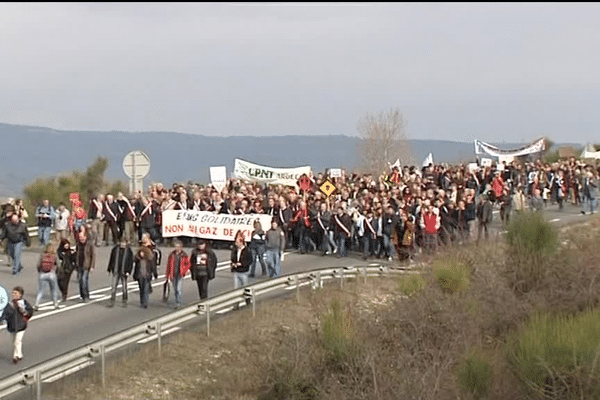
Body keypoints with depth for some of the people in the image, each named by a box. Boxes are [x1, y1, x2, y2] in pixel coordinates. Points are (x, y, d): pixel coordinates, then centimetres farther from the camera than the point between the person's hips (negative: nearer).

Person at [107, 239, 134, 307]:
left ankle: (124, 301, 18)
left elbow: (131, 262, 1)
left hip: (124, 272, -1)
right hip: (116, 271, 1)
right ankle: (112, 301, 1)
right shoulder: (115, 249, 3)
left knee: (124, 287, 6)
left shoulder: (129, 251, -1)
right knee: (113, 286, -4)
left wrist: (128, 271, -8)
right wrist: (109, 269, 12)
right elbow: (111, 260, 11)